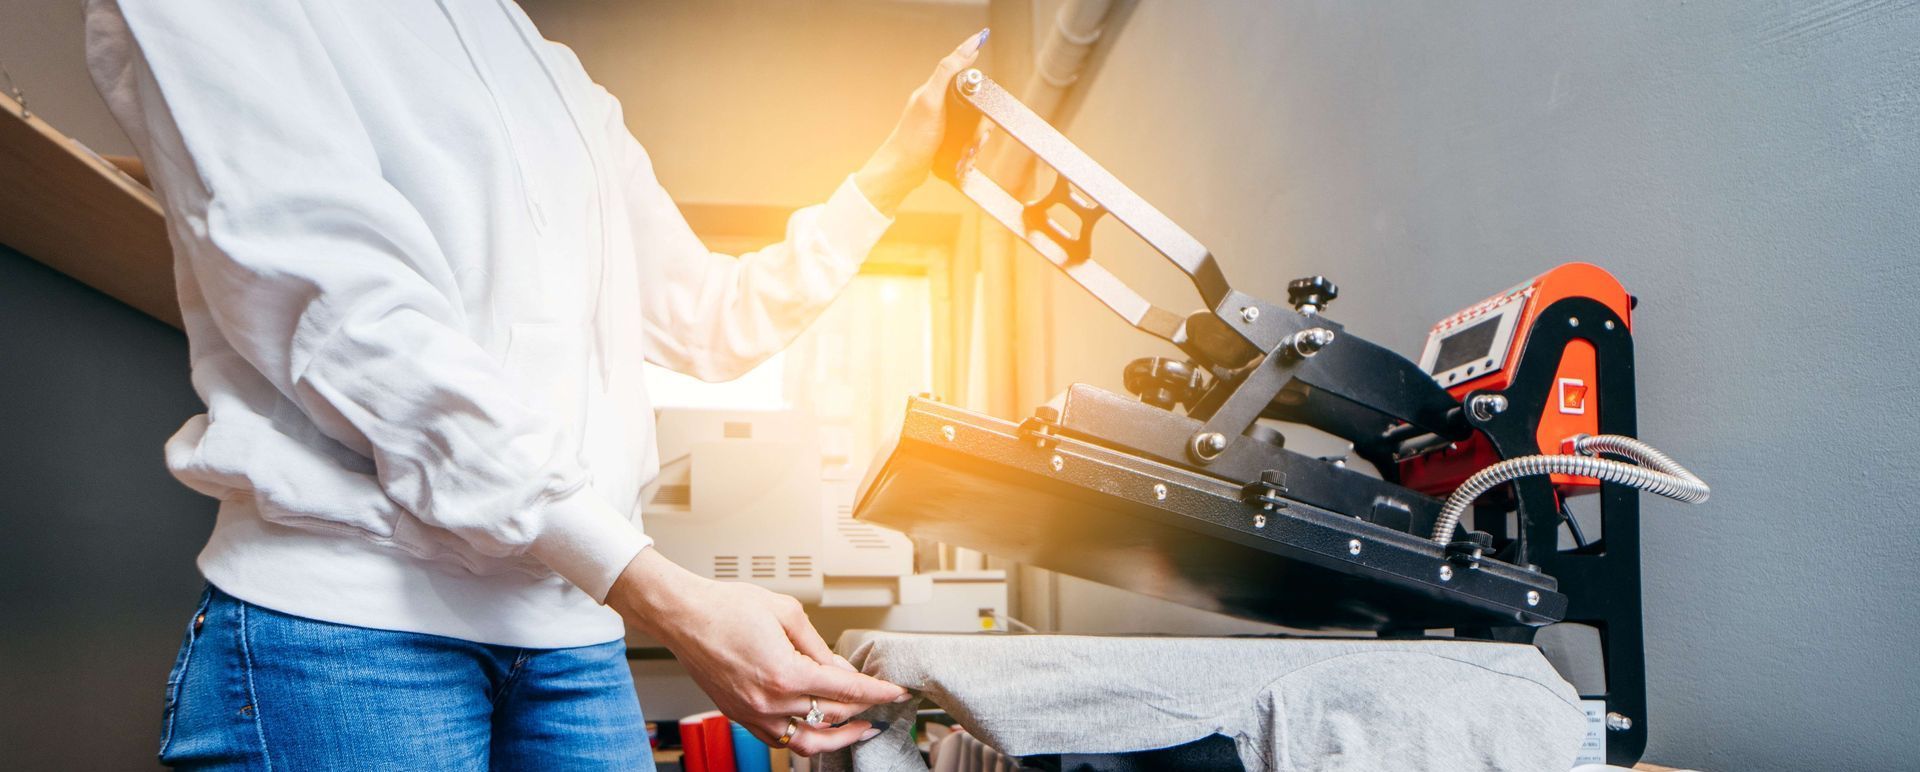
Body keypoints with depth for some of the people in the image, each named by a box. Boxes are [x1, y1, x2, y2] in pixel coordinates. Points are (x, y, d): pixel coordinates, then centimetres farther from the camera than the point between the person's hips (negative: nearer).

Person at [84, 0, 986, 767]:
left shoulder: (569, 92, 20)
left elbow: (713, 321, 25)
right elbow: (352, 325, -15)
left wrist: (897, 168, 17)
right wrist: (672, 600, -22)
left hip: (575, 635, 6)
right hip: (348, 617, -5)